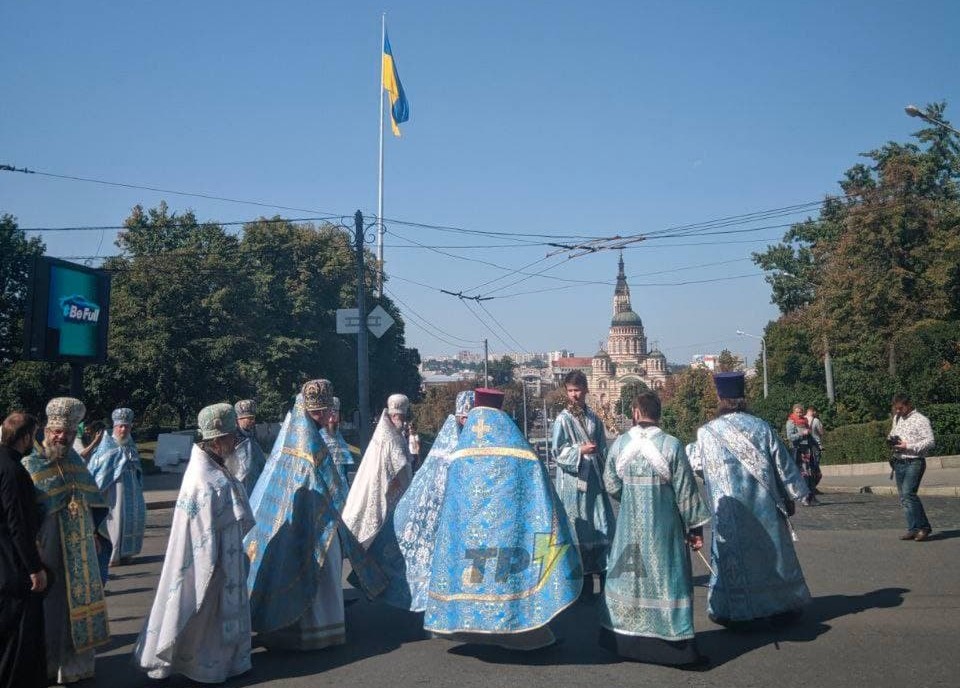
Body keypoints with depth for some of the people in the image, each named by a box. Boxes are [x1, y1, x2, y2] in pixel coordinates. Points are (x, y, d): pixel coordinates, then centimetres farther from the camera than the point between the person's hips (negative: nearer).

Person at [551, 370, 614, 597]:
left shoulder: (593, 417, 10)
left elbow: (603, 447, 15)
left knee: (602, 527, 6)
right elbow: (558, 451, -9)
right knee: (578, 529, 0)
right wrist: (580, 450, -23)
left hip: (594, 480, 5)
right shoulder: (563, 419, -5)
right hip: (573, 482, -5)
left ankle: (604, 575, 16)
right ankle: (583, 584, 10)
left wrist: (605, 471, 9)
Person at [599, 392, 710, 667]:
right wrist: (695, 527, -1)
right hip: (664, 526, -3)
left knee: (629, 576, 15)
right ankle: (676, 643, 11)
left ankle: (623, 638, 25)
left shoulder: (619, 444, -5)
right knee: (667, 579, 6)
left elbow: (612, 486, 4)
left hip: (629, 525, 3)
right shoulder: (671, 445, -12)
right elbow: (685, 490, -9)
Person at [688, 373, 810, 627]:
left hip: (729, 512, -1)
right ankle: (783, 606, 25)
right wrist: (791, 496, 11)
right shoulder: (761, 427, -3)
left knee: (732, 556, 8)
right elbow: (783, 464, 2)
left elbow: (694, 466, 7)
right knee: (771, 552, 14)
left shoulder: (707, 433, -7)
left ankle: (731, 610, 13)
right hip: (764, 507, 2)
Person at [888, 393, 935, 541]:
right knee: (904, 497, 6)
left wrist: (908, 446, -18)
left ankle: (923, 527, -9)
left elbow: (930, 442, -13)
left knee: (908, 493, -18)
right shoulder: (897, 418, 16)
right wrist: (891, 439, 6)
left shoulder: (921, 420, -7)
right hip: (899, 462, 8)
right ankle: (914, 529, 12)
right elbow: (893, 433, 30)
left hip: (914, 463, -8)